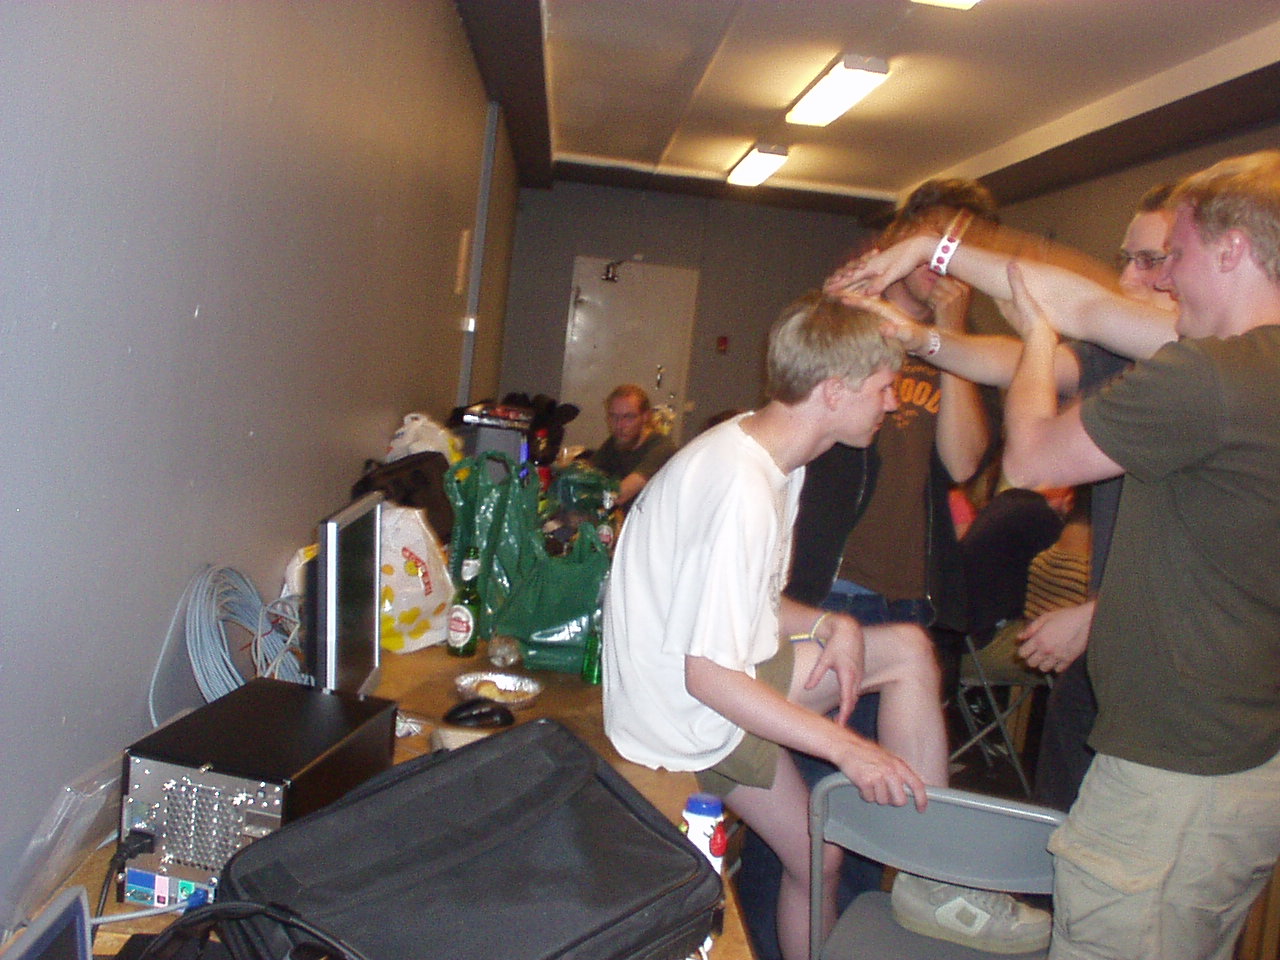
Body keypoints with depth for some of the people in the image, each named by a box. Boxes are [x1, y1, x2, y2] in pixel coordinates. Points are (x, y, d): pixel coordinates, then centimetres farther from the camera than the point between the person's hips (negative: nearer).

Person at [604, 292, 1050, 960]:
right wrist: (847, 747, -25)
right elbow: (709, 675, -29)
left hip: (716, 661, 10)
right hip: (685, 707, -10)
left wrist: (832, 626, -8)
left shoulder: (770, 451, 3)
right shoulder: (742, 488, -29)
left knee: (908, 650, 5)